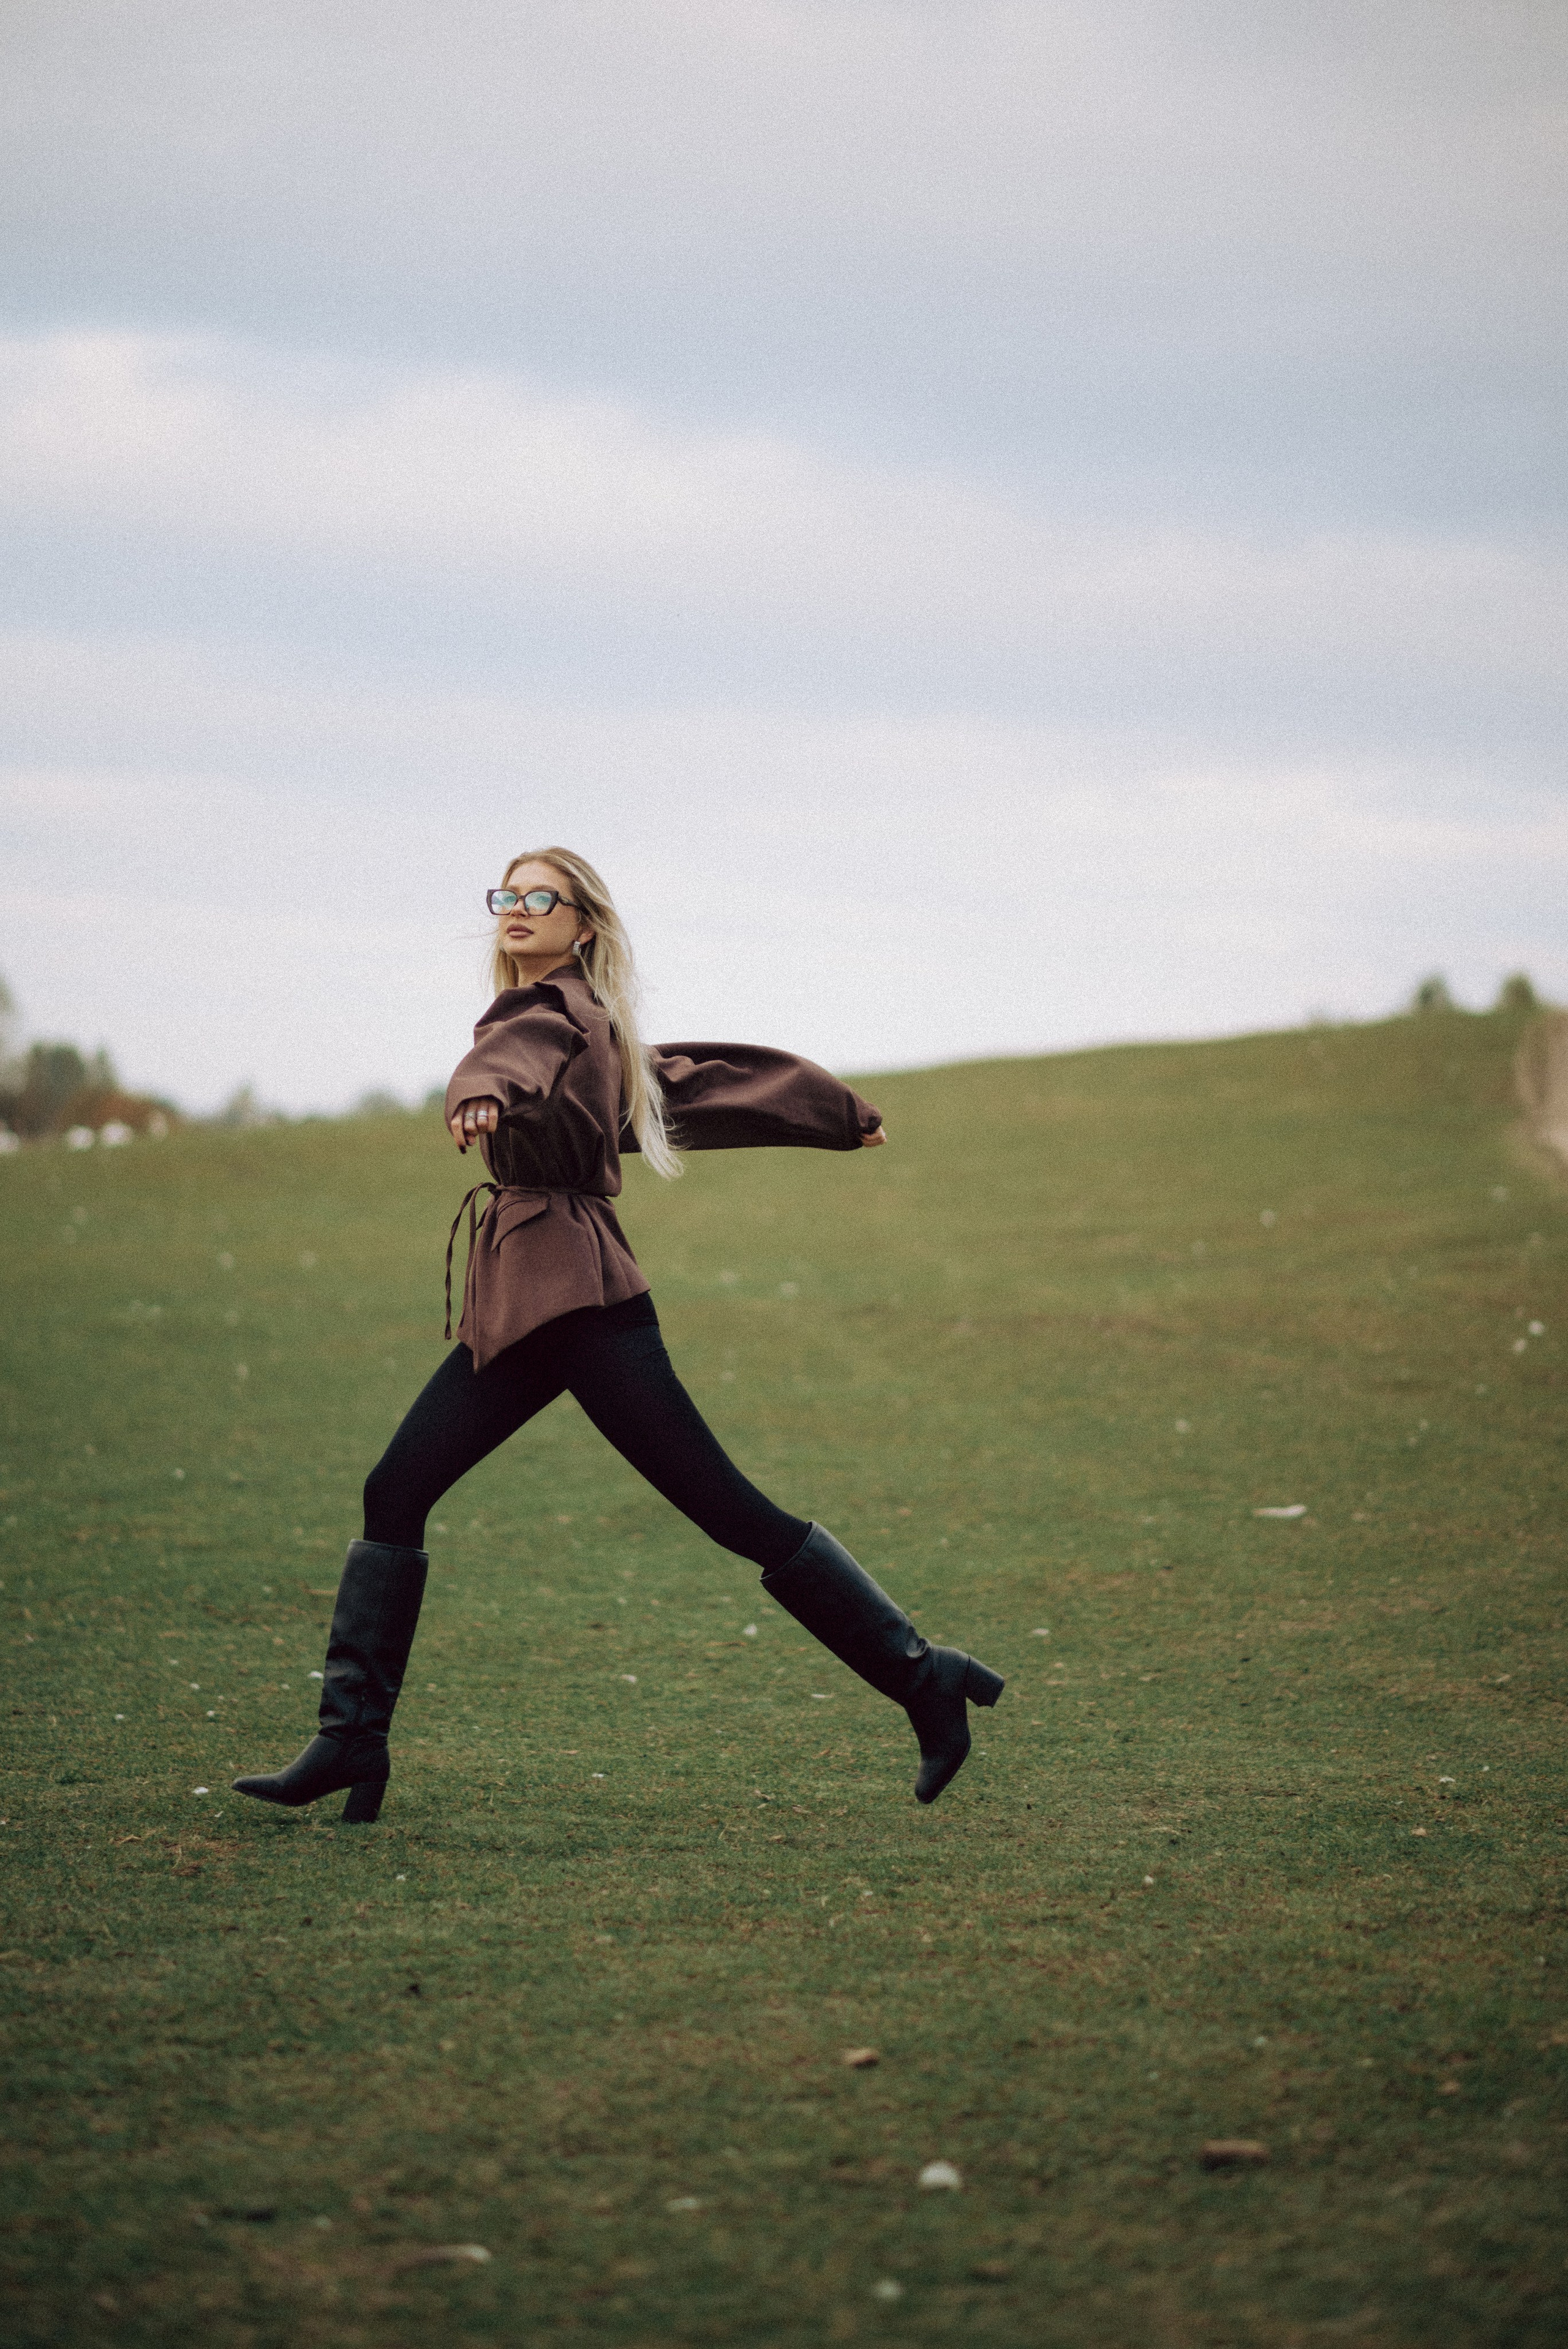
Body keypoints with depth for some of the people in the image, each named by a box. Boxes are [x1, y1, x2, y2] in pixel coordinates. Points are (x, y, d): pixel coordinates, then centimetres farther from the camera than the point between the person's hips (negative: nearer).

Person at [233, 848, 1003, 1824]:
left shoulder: (560, 1012, -5)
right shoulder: (585, 1028, 21)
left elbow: (518, 1056, -30)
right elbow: (700, 1072, 32)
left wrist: (482, 1094, -54)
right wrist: (838, 1113, 43)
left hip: (578, 1297, -9)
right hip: (519, 1307, 9)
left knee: (729, 1509, -10)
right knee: (398, 1494, 1)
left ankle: (923, 1675, -5)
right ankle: (352, 1740, 0)